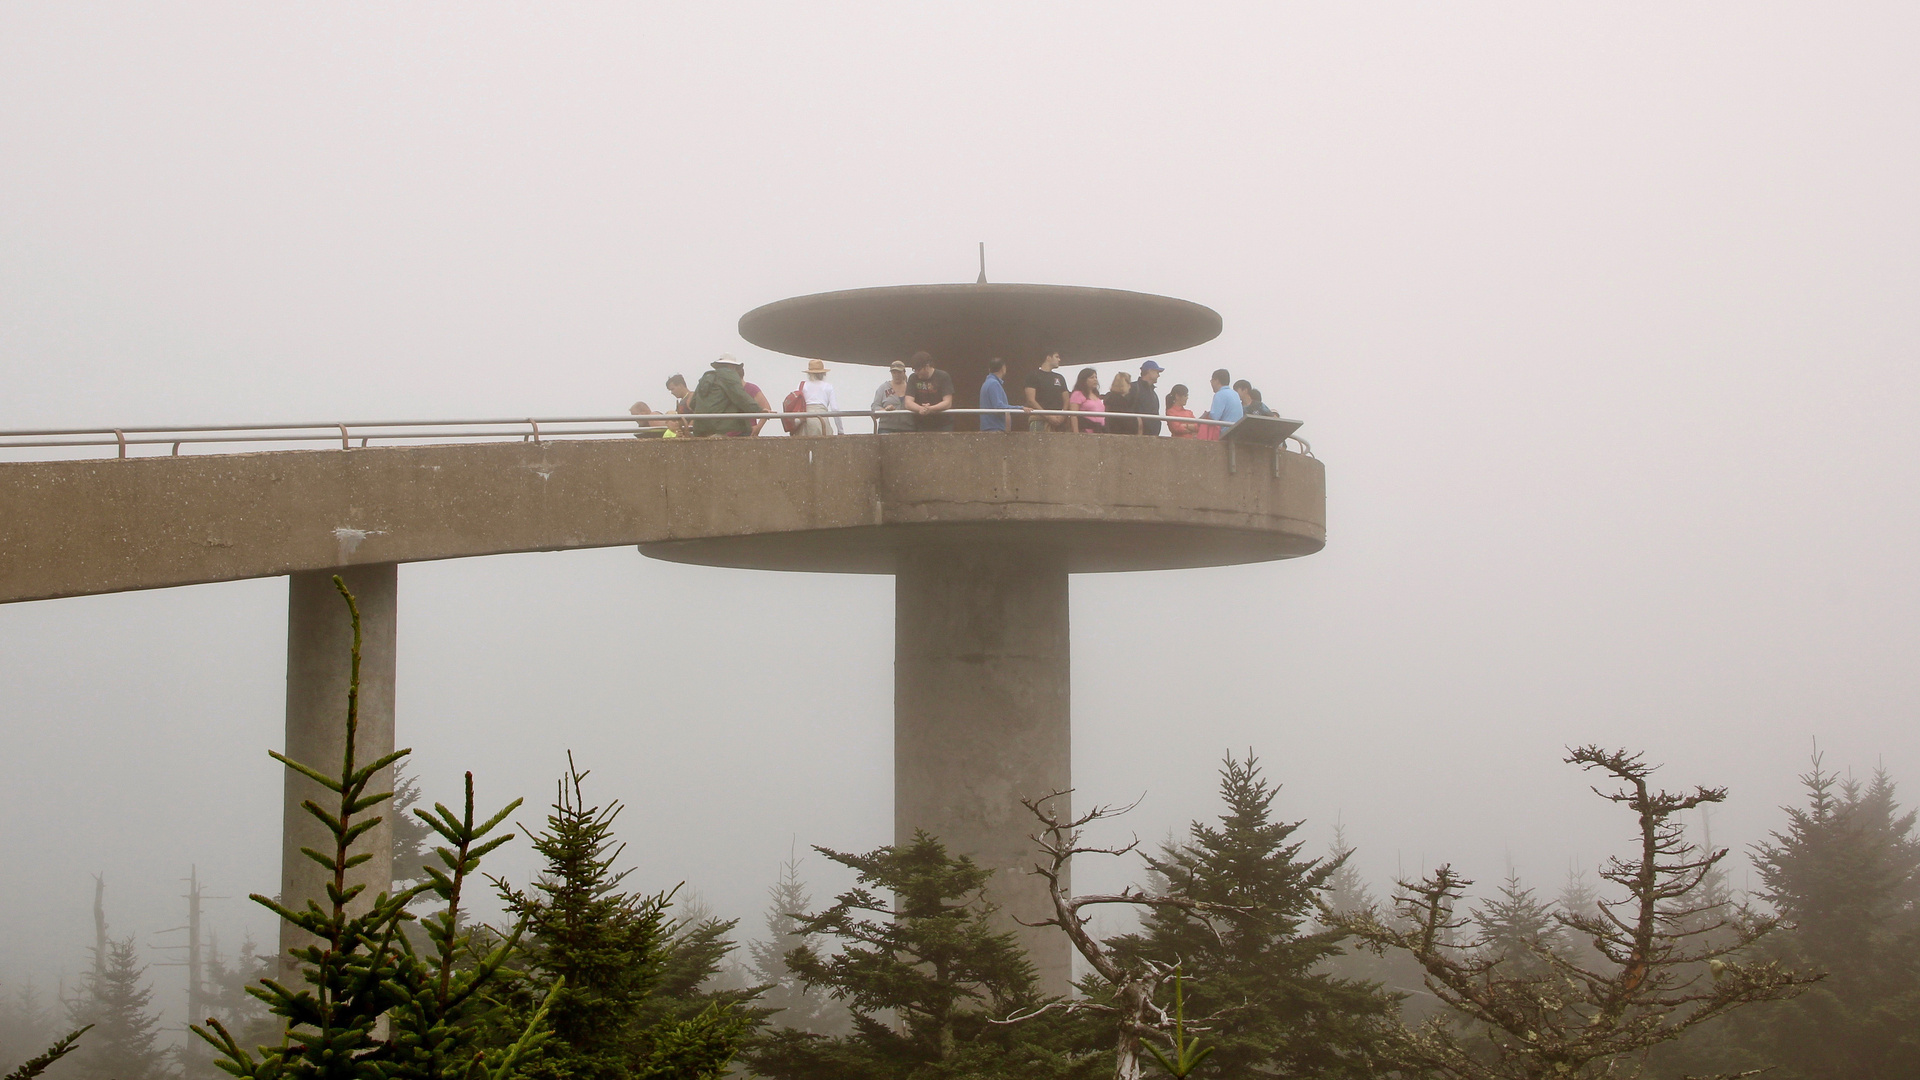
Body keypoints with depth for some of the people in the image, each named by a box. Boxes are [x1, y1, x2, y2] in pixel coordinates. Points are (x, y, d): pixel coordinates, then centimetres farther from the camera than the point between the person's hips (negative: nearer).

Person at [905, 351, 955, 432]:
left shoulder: (943, 377, -4)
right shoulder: (913, 379, 3)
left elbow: (948, 403, -12)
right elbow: (908, 403, -6)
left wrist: (930, 409, -29)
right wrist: (920, 409, -28)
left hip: (943, 426, -2)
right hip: (922, 426, 2)